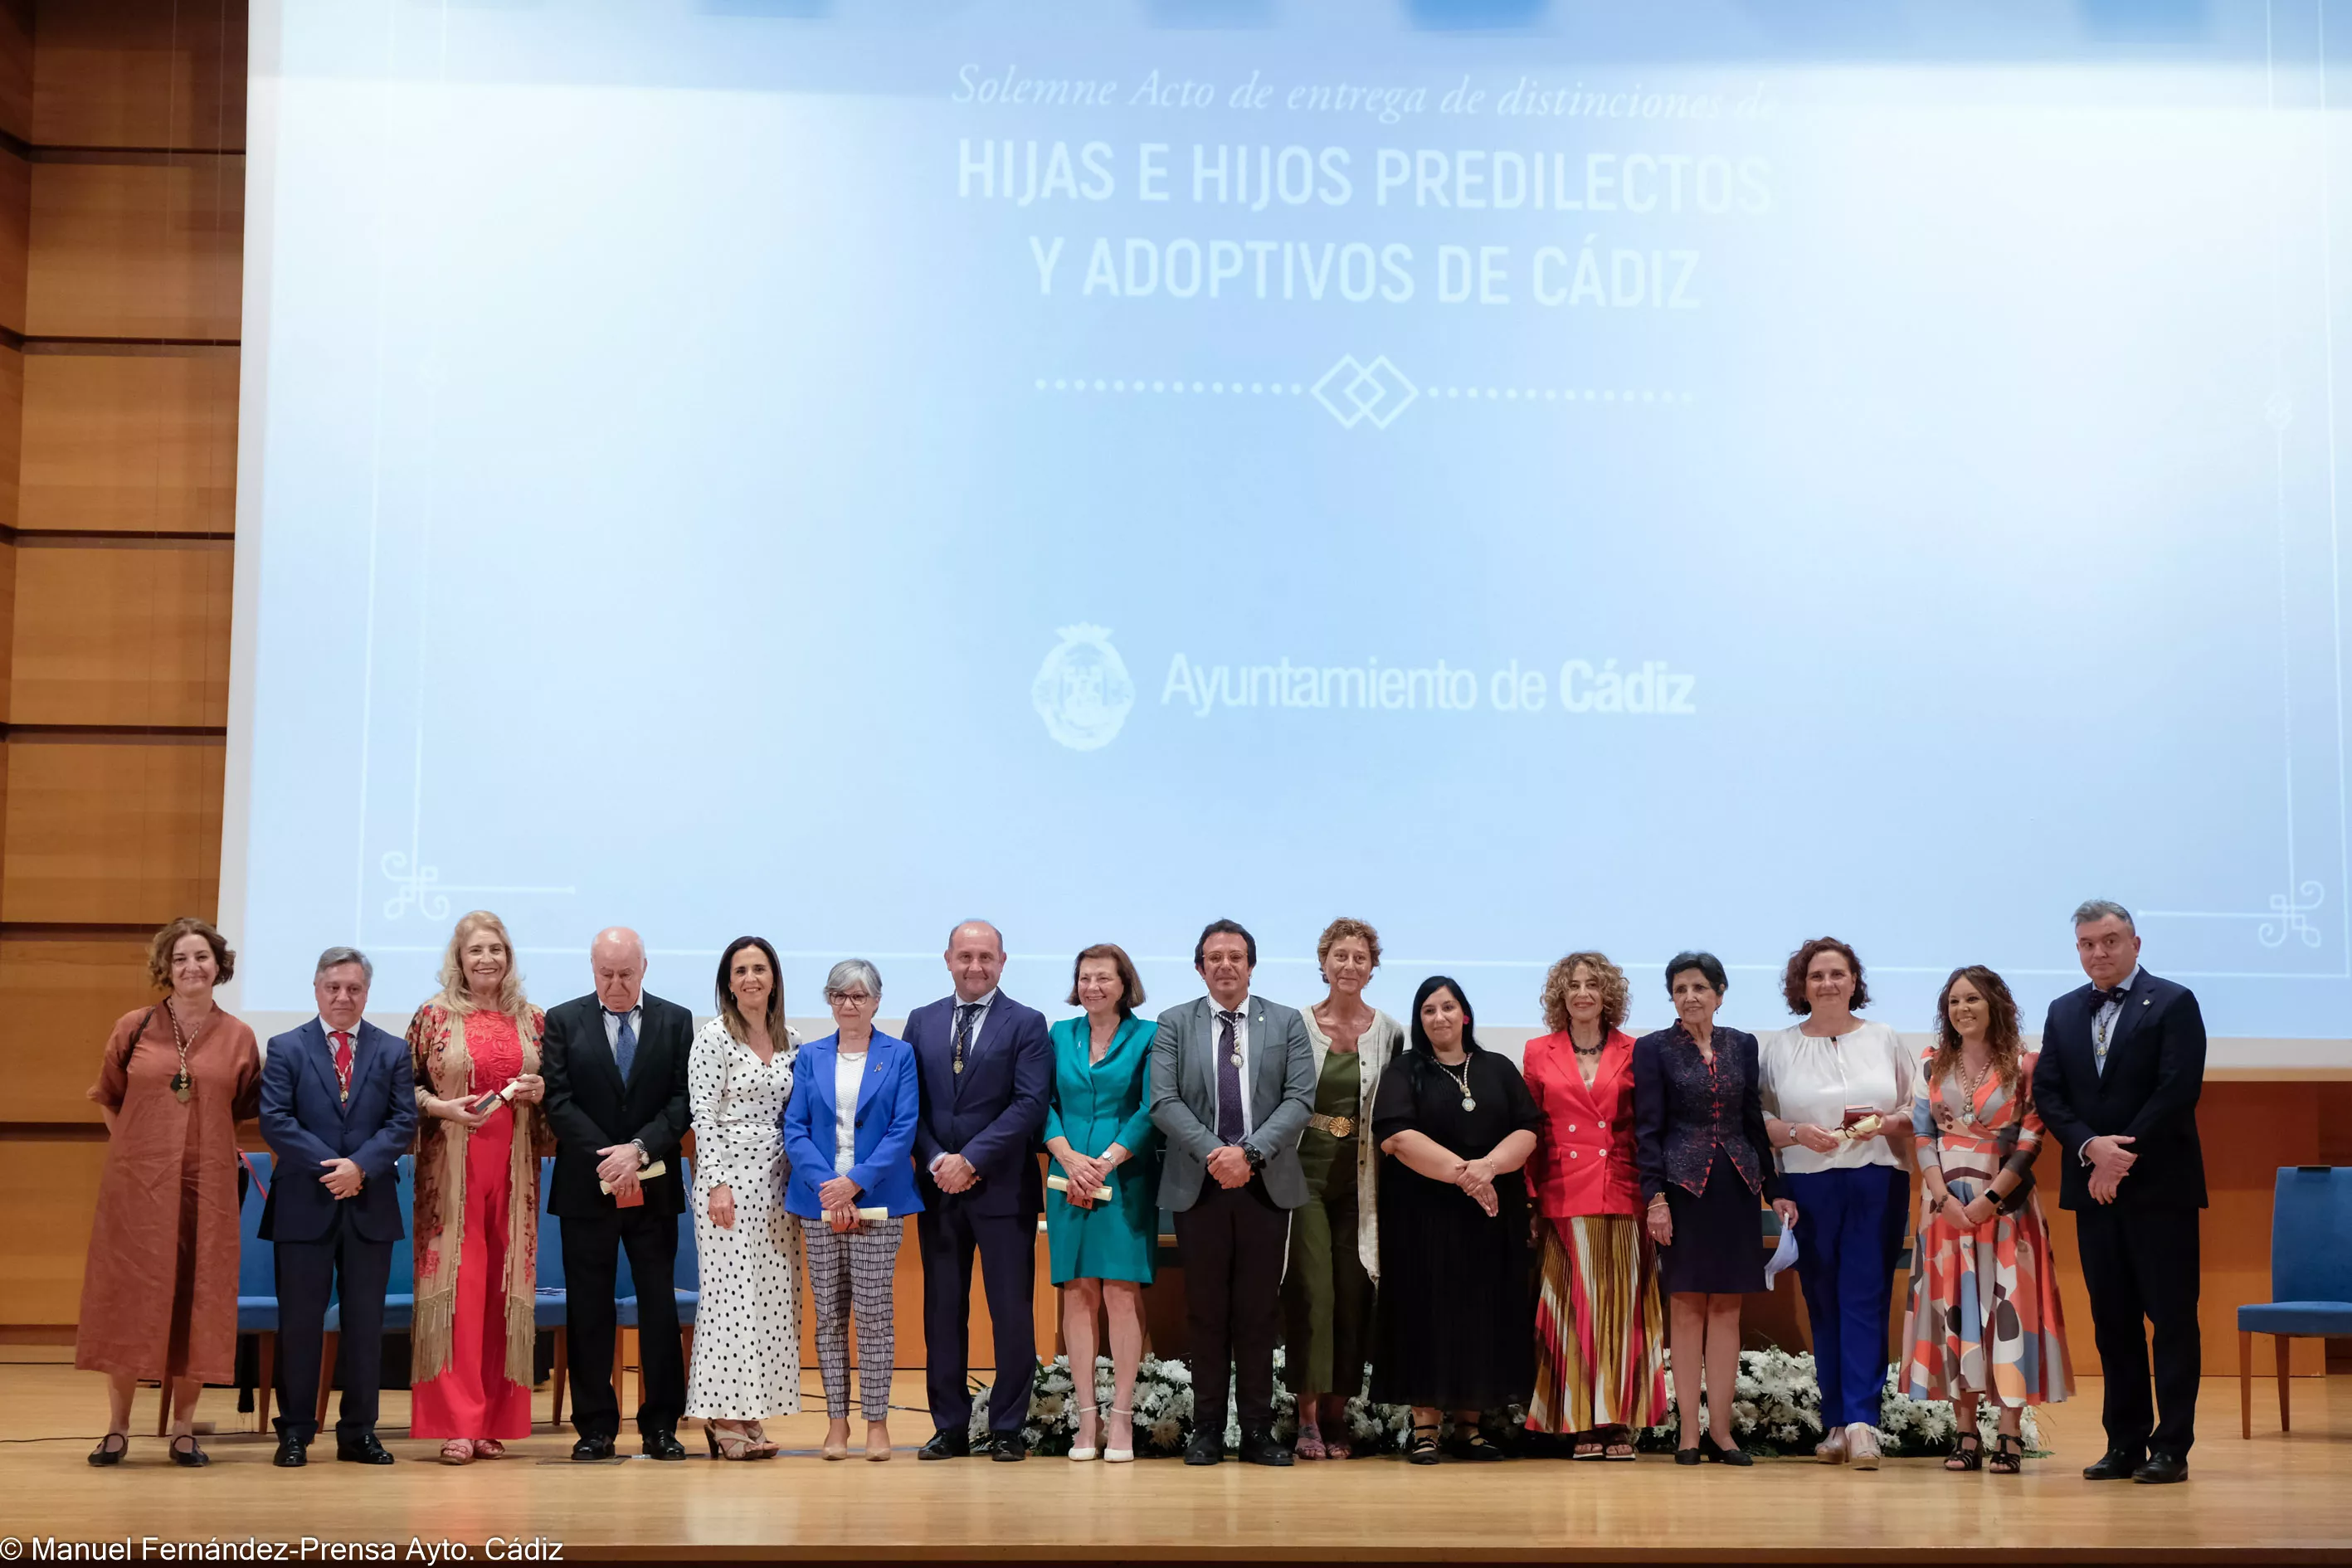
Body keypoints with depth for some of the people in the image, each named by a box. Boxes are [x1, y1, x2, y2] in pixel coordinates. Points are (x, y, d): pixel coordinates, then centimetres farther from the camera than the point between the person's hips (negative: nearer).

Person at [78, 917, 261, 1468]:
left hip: (207, 1188, 1)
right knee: (129, 1297, 1)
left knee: (197, 1299, 2)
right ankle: (117, 1428, 11)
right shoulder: (133, 1028, 3)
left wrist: (211, 1145, 0)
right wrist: (134, 1147, 8)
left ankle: (184, 1430, 11)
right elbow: (107, 1097, 13)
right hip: (137, 1186, -1)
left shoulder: (238, 1039, 4)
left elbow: (245, 1107, 14)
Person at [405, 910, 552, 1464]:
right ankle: (456, 1423, -4)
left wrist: (539, 1092, -3)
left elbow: (554, 1092, 18)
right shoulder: (434, 1016, 3)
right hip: (452, 1169, -3)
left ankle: (495, 1421, 9)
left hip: (513, 1170, 3)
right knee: (455, 1286, -6)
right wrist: (442, 1107, -12)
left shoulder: (532, 1020, 10)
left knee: (504, 1287, 3)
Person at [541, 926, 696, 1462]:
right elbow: (559, 1102, -3)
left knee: (660, 1306, 2)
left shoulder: (676, 1022, 6)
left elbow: (683, 1101, 0)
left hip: (654, 1188, 1)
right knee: (588, 1311, 2)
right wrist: (605, 1157, -13)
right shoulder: (563, 1021, 4)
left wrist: (639, 1149, -14)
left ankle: (661, 1426, 8)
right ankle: (595, 1428, 9)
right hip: (586, 1188, 0)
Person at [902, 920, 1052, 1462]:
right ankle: (950, 1427, 14)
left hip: (1002, 1188, -3)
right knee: (943, 1310, 7)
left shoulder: (1026, 1025, 1)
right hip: (938, 1189, 3)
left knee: (1011, 1311, -1)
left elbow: (1030, 1105, -9)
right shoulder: (922, 1022, 12)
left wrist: (971, 1160, -14)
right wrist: (935, 1161, -7)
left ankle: (1007, 1429, 7)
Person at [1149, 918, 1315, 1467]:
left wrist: (1249, 1151, -14)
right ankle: (1207, 1430, 10)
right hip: (1198, 1185, 0)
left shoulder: (1286, 1023, 8)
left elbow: (1300, 1100, -2)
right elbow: (1164, 1102, -3)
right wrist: (1213, 1153, -15)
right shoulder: (1174, 1025, 7)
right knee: (1205, 1311, 4)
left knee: (1260, 1310, 3)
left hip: (1266, 1185, 0)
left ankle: (1258, 1430, 9)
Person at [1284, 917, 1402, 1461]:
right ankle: (1308, 1419, -4)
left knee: (1353, 1296, 1)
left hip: (1359, 1181, 2)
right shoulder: (1296, 1025, 1)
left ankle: (1337, 1415, 9)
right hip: (1305, 1173, -2)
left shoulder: (1389, 1033, 6)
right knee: (1311, 1292, -8)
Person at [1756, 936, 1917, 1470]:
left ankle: (1861, 1420, -12)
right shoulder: (1776, 1047, 9)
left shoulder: (1883, 1039, 10)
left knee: (1866, 1300, -8)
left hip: (1878, 1184, -1)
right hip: (1808, 1186, 1)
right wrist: (1796, 1132, -12)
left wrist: (1889, 1123, -9)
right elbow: (1753, 1120, 4)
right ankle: (1836, 1424, 10)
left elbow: (1919, 1109, 10)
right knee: (1823, 1306, 4)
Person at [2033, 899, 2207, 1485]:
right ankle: (2125, 1443, 12)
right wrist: (2091, 1146, -10)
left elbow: (2179, 1089, -11)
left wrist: (2123, 1158, -13)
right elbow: (2047, 1092, 7)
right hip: (2094, 1187, 5)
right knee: (2112, 1319, 7)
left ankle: (2171, 1448, 1)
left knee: (2171, 1316, -2)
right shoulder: (2063, 1012, 14)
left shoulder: (2173, 1003, -2)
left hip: (2160, 1187, -5)